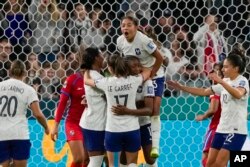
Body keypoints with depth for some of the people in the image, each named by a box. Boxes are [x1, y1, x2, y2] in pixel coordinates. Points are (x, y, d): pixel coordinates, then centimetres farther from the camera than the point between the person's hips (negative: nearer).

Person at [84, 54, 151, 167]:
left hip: (113, 130, -1)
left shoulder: (106, 82, -7)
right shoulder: (133, 81, -5)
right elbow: (148, 71, 17)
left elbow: (86, 80, 12)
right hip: (132, 129, 1)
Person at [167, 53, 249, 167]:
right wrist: (181, 87, 15)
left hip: (236, 130, -8)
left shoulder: (242, 81, -11)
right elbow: (204, 92, 19)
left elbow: (238, 94, -34)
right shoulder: (225, 82, 13)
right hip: (222, 129, 8)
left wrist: (221, 81, -42)